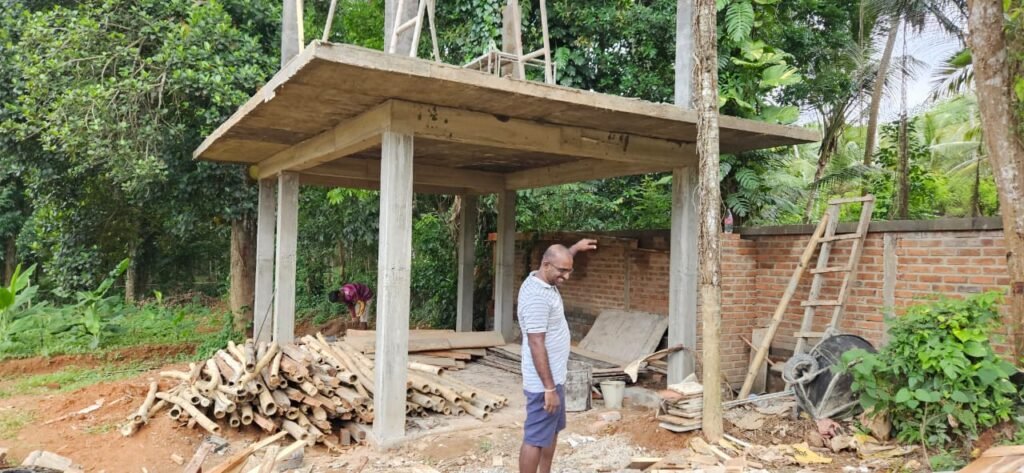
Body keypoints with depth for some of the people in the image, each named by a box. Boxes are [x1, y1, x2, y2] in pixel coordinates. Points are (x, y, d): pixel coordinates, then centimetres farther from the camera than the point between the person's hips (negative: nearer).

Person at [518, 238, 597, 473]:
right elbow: (536, 345, -27)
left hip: (555, 377, 11)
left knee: (552, 432, 21)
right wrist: (549, 388, -26)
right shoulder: (536, 296, -26)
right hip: (544, 383, -10)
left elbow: (558, 260, 32)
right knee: (536, 438, -1)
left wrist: (575, 248, 34)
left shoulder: (544, 281, 4)